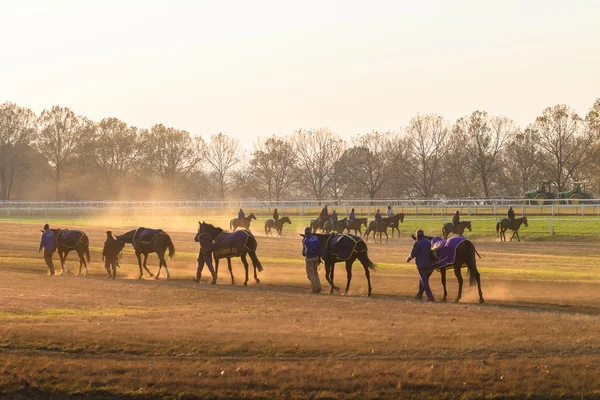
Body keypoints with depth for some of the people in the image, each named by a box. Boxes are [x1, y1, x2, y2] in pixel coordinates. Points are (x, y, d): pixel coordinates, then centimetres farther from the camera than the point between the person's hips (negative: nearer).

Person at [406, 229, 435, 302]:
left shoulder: (417, 243, -13)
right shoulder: (428, 242, 6)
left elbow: (413, 254, -11)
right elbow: (431, 252, 12)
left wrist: (408, 258, 8)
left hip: (420, 264, -7)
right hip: (428, 264, 7)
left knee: (424, 280, -5)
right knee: (423, 279, 21)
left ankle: (430, 297, -12)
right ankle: (419, 294, 30)